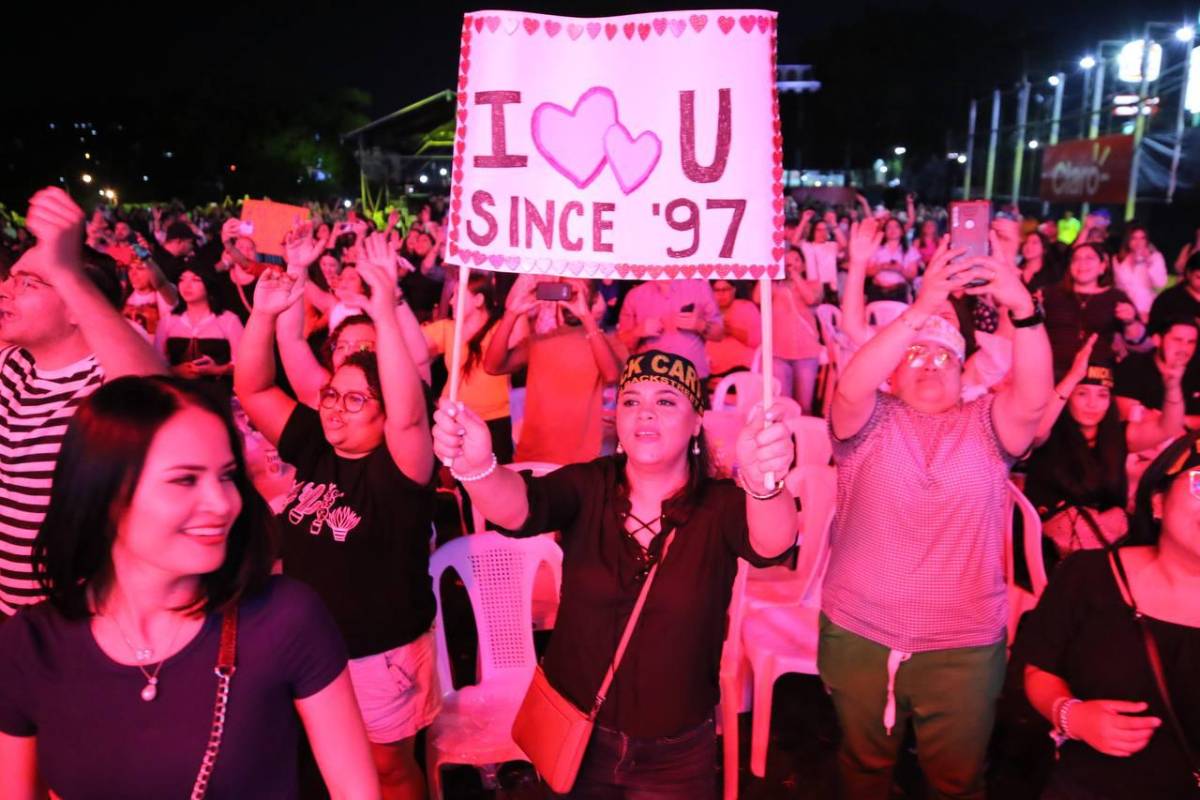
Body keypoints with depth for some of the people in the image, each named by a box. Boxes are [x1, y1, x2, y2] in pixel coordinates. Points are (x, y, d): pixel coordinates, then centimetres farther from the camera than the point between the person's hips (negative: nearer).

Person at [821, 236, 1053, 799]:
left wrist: (1022, 308, -31)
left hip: (965, 645, 1)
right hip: (859, 638, 0)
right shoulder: (870, 421, -1)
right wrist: (921, 311, -31)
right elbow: (850, 388, -22)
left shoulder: (986, 426, 3)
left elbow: (1033, 398, -16)